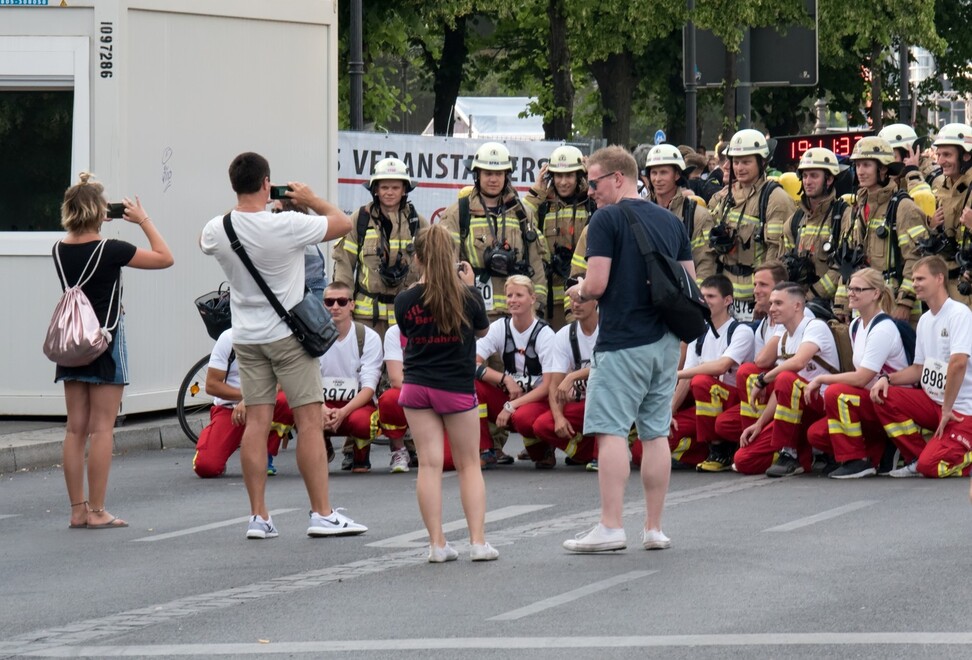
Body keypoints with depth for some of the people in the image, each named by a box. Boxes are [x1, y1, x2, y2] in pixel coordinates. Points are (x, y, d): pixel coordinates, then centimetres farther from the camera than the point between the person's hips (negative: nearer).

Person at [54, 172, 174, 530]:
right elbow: (164, 257, -7)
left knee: (75, 428, 7)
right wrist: (144, 221, 0)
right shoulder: (110, 250, -15)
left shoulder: (60, 251, 1)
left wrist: (103, 224, 13)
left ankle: (77, 510, 8)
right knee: (102, 429, -3)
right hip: (105, 341, -6)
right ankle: (96, 511, -5)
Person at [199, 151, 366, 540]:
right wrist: (312, 200, 10)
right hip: (288, 333, -5)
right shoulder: (287, 226, -18)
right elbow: (343, 223, -7)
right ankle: (322, 513, -1)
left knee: (257, 422, 6)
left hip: (246, 337, 5)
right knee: (310, 421, -1)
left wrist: (248, 206, 21)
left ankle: (258, 517, 5)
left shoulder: (217, 230, -4)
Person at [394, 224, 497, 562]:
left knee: (429, 464, 1)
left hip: (416, 388, 1)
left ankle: (437, 543, -1)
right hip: (457, 389, -1)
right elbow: (482, 330, 9)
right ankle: (478, 541, 2)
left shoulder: (405, 300, -6)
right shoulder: (468, 296, -9)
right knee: (469, 464, 8)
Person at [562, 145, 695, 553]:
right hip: (665, 339, 7)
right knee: (656, 432, 9)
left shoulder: (607, 219, -9)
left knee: (612, 431, -6)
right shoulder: (671, 221, 12)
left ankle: (610, 527, -11)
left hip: (622, 340, -7)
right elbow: (690, 283, 15)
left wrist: (579, 291, 6)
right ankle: (653, 529, 11)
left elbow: (597, 284, -14)